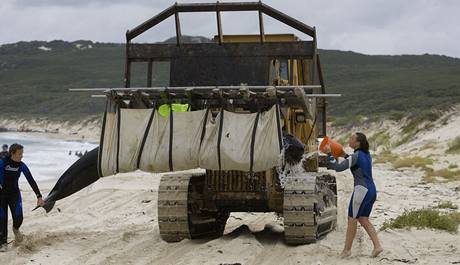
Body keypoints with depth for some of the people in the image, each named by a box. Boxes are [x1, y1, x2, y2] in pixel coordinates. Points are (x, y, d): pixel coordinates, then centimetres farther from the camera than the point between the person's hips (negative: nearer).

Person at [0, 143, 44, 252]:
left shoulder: (22, 166, -8)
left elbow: (31, 181, -6)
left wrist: (39, 197, -8)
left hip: (14, 194, 2)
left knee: (18, 217, -12)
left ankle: (16, 229, 24)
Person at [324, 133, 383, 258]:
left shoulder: (356, 156, -14)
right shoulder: (367, 154, 12)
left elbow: (338, 167, -20)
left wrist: (329, 153, -12)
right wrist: (345, 155, 27)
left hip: (361, 190, -8)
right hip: (372, 190, 8)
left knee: (352, 220, 3)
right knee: (363, 220, 15)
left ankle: (347, 249, 11)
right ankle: (377, 246, 5)